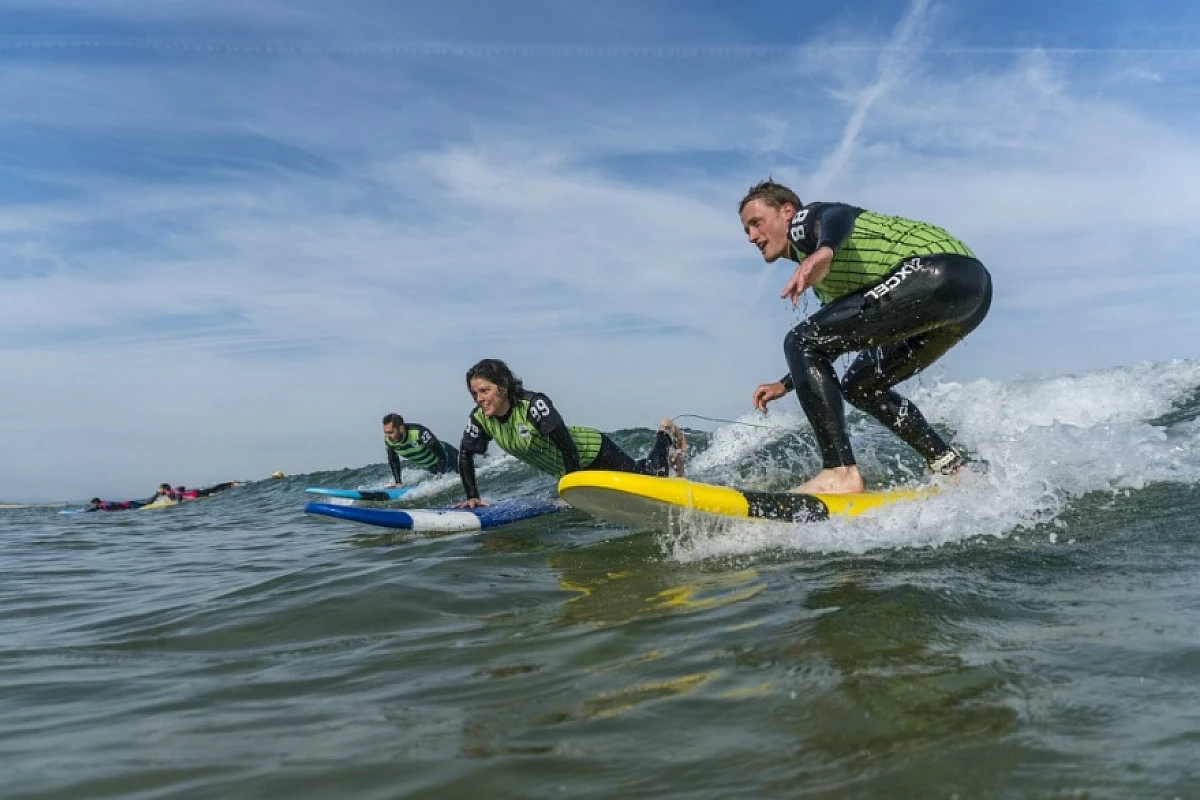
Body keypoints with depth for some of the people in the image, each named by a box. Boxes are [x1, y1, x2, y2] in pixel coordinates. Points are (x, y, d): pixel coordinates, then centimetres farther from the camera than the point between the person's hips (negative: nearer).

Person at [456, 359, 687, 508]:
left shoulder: (533, 404, -35)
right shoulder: (481, 419, -16)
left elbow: (568, 446, -35)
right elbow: (465, 455, -1)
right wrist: (472, 497, -7)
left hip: (591, 450, -7)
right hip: (564, 470, 7)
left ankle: (665, 433, 30)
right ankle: (670, 453, 44)